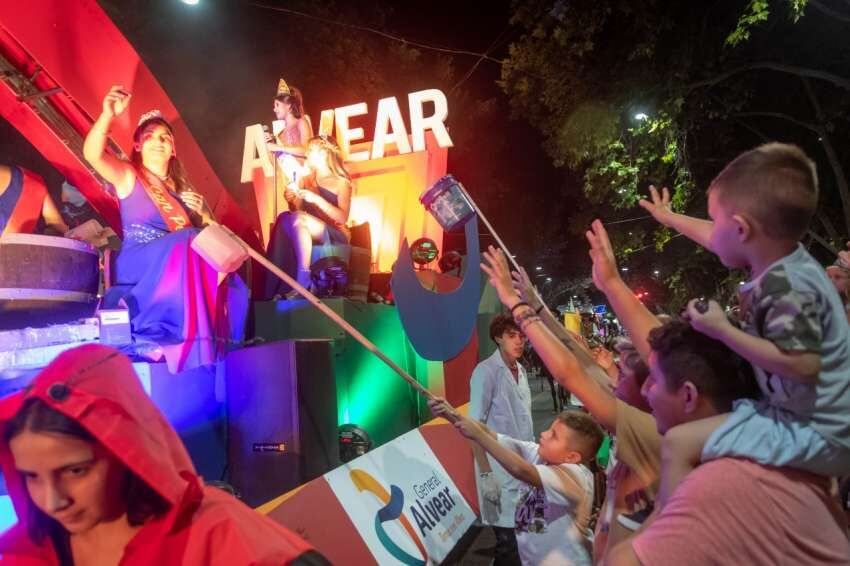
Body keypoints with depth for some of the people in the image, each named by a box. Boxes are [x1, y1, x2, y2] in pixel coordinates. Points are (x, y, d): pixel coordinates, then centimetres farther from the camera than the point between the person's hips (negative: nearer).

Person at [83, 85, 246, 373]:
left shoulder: (182, 188, 19)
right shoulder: (128, 175, 5)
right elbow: (92, 154, -17)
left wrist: (202, 214, -1)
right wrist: (108, 115, -32)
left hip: (181, 268, 5)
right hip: (137, 267, -5)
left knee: (226, 280, -21)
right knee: (187, 241, -33)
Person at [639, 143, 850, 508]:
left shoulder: (784, 287, -26)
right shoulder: (782, 261, 4)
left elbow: (803, 365, -33)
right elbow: (718, 240, 21)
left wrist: (722, 330, -25)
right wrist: (669, 217, 35)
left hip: (814, 433, -11)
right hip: (813, 421, 11)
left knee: (678, 445, -22)